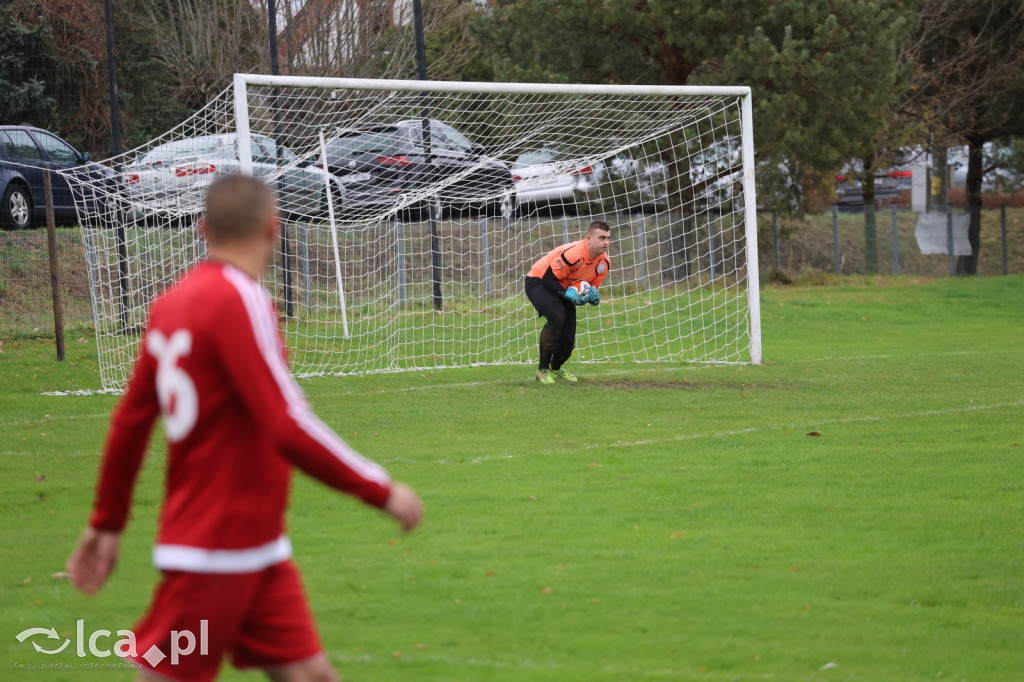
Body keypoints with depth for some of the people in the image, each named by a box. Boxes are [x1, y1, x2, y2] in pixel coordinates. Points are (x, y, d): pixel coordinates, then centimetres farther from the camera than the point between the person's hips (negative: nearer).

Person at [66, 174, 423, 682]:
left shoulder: (173, 302, 8)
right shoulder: (238, 299, -17)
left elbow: (129, 421, 14)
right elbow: (289, 428, -23)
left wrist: (107, 522, 23)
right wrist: (381, 491, -14)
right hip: (214, 557, -9)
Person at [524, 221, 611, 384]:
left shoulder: (604, 262, -10)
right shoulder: (573, 253, -35)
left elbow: (592, 286, 4)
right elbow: (548, 279, -29)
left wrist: (593, 297, -19)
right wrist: (568, 294, -39)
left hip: (564, 289, 7)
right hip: (538, 282, -7)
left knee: (568, 340, -1)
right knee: (557, 315, -35)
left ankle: (556, 367, 36)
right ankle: (543, 369, -22)